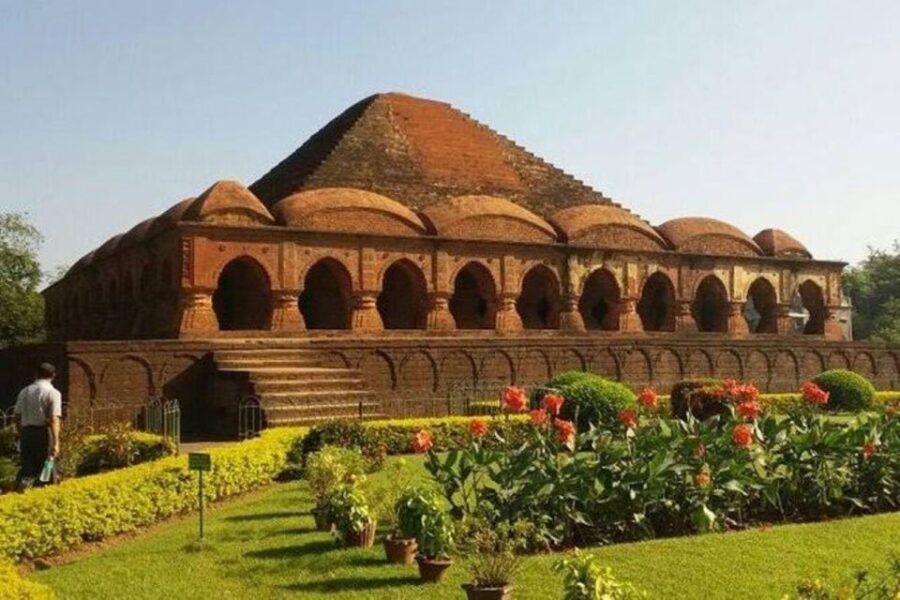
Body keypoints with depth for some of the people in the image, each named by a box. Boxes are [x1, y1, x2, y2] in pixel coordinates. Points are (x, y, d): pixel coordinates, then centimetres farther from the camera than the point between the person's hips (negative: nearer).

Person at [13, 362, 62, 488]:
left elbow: (17, 416, 13)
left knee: (27, 467, 9)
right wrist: (56, 442, -16)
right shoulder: (53, 393, -7)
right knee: (46, 468, 7)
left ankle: (23, 482, -15)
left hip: (26, 432, 4)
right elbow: (54, 420, -15)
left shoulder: (24, 391, 10)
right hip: (43, 433, -4)